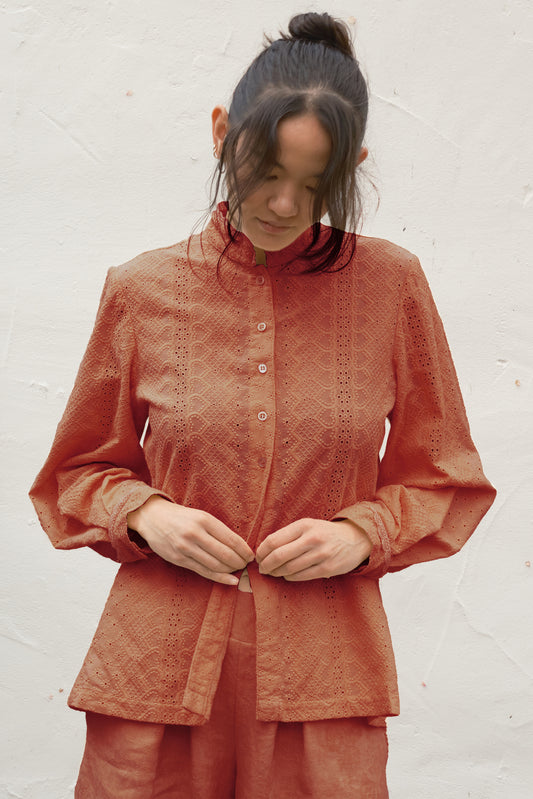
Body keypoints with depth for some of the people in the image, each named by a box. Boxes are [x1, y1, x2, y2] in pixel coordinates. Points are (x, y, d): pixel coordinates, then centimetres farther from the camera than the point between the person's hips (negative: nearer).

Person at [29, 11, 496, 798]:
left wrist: (364, 532, -8)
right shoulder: (142, 291, 1)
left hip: (324, 673, 0)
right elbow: (78, 471, 13)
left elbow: (445, 478, 10)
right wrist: (143, 513, -7)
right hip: (158, 667, 1)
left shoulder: (392, 284, 0)